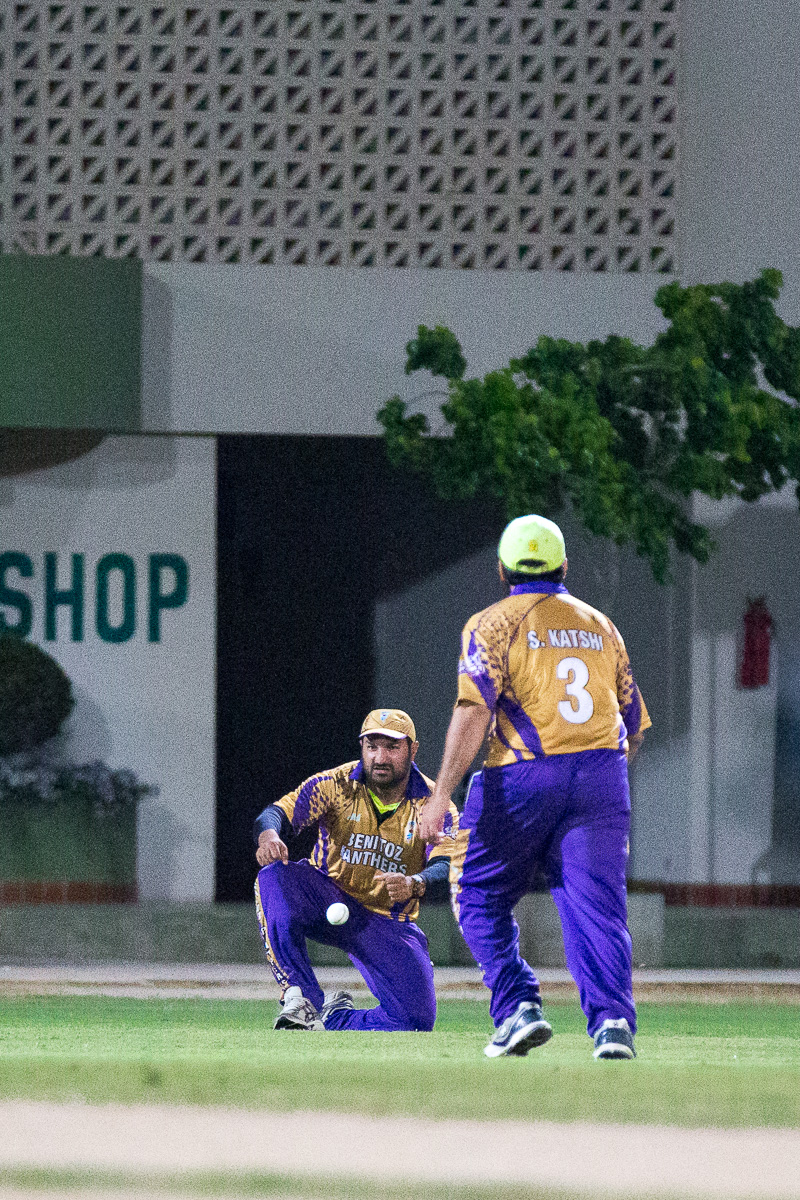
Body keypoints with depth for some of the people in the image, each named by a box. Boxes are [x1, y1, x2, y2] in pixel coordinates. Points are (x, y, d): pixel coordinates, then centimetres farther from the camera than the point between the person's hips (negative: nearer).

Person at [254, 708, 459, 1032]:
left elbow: (446, 870, -24)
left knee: (417, 1019, -18)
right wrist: (269, 834, -47)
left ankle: (333, 1019, 12)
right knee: (275, 877, -33)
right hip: (326, 903, 0)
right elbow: (279, 812, -21)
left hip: (389, 925, 0)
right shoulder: (338, 784, -10)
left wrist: (413, 884, -48)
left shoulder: (434, 804, -11)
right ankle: (302, 1000, -26)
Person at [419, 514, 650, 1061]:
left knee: (480, 896, 11)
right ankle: (613, 1018, -20)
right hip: (602, 773, 4)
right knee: (597, 904, -1)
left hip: (525, 776, -4)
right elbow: (635, 723, 19)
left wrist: (442, 795, -13)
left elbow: (474, 711, -11)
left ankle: (518, 1007, -6)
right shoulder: (600, 626, 18)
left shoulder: (493, 624, 2)